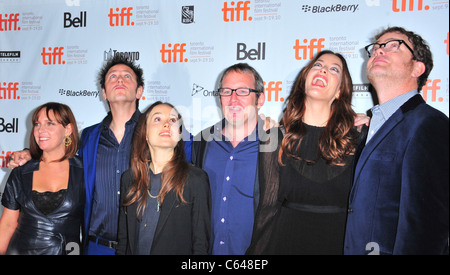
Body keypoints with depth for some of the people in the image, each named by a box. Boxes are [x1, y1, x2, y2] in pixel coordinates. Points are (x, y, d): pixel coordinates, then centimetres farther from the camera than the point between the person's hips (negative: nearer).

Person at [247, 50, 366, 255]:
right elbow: (268, 206, -4)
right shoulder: (276, 138, -3)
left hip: (339, 242, 1)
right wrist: (257, 251, -6)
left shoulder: (356, 140, -2)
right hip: (287, 238, 0)